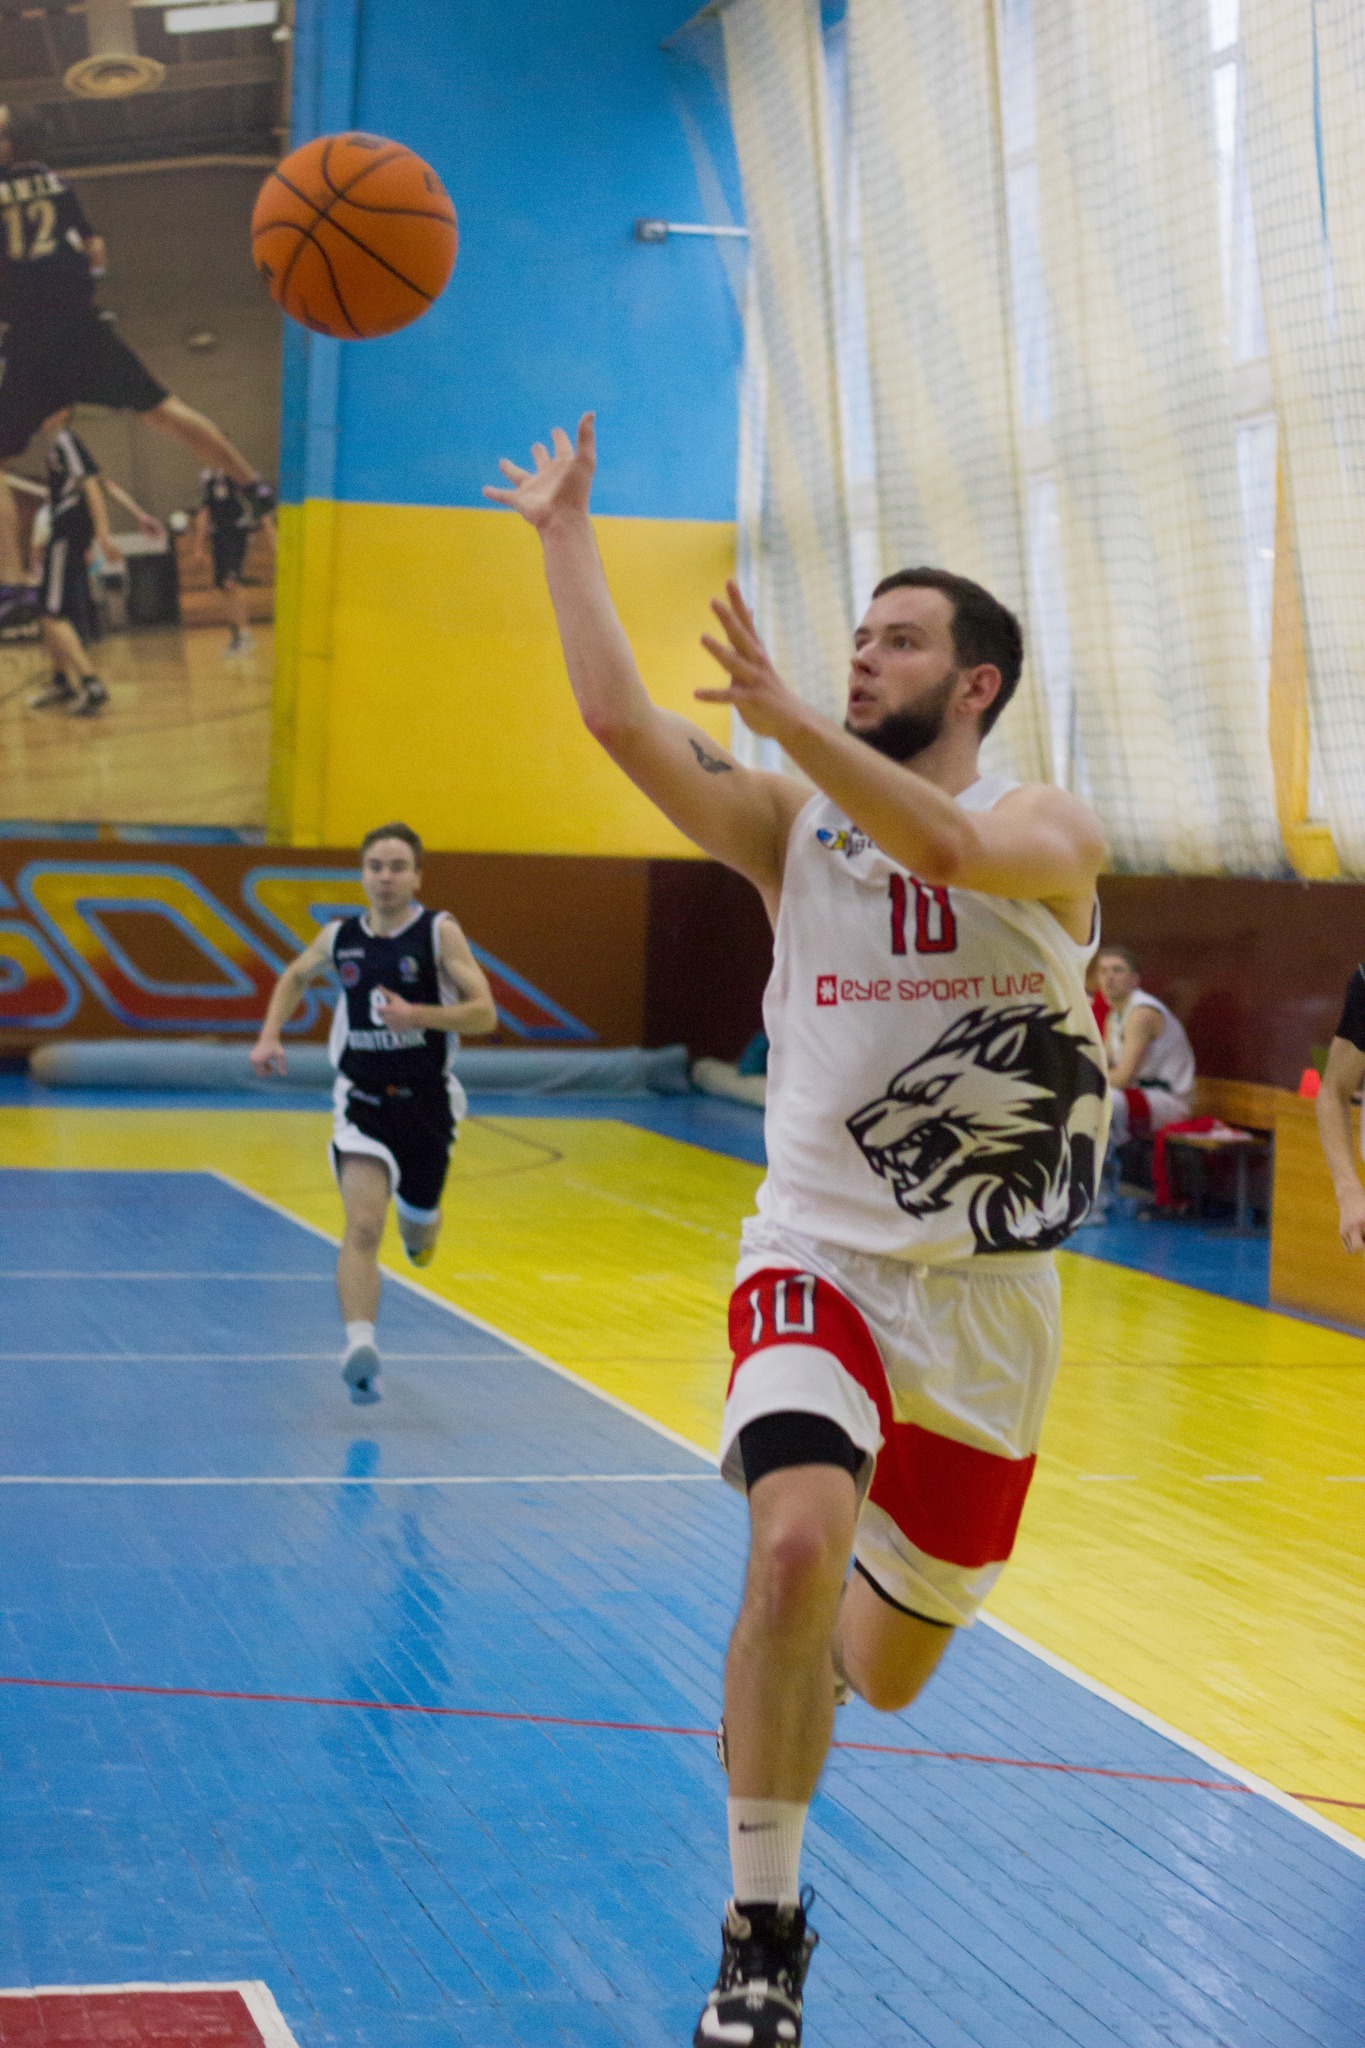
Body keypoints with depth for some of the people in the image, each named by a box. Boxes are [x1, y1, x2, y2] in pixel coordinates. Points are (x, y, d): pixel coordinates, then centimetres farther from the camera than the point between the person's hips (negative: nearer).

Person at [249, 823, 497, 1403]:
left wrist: (417, 1015, -27)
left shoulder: (440, 932, -8)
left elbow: (484, 1013, -13)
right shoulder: (339, 937, 1)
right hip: (363, 1100, 0)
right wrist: (270, 1035, 8)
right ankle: (359, 1346, -32)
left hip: (427, 1101, 0)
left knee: (418, 1228, 19)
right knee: (363, 1226, -20)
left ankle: (421, 1225, 57)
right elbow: (295, 977, 23)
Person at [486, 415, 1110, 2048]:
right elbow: (619, 721, -10)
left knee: (882, 1669, 13)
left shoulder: (1048, 831, -3)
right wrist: (564, 534, -8)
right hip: (822, 1255, 0)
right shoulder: (790, 827, 3)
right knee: (798, 1544, -30)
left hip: (986, 1294, 1)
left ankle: (806, 1643, 54)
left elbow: (947, 846, -27)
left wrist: (789, 722, -34)